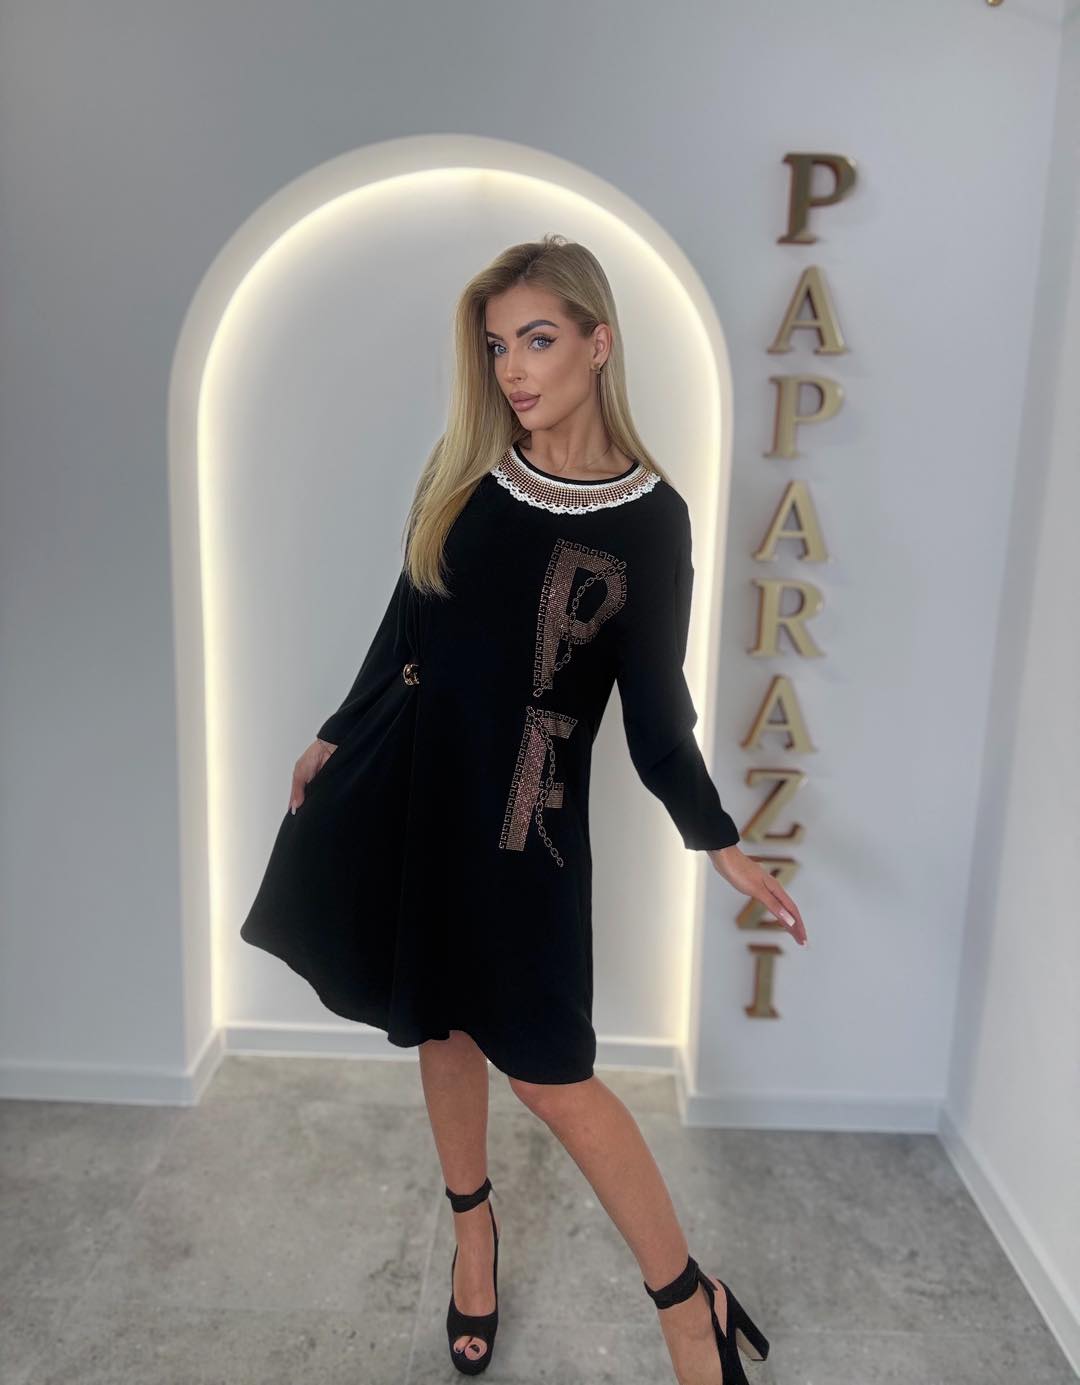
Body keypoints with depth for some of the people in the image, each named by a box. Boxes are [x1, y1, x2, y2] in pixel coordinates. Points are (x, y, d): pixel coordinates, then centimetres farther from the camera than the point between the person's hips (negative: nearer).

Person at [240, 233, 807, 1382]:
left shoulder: (650, 517, -8)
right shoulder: (462, 471, 3)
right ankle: (473, 1224, 44)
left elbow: (656, 707, -4)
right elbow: (408, 621, 12)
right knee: (438, 1020, 17)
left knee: (545, 1068, -1)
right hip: (409, 778, 5)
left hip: (524, 809, -4)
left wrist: (721, 845, -10)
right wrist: (337, 737, 19)